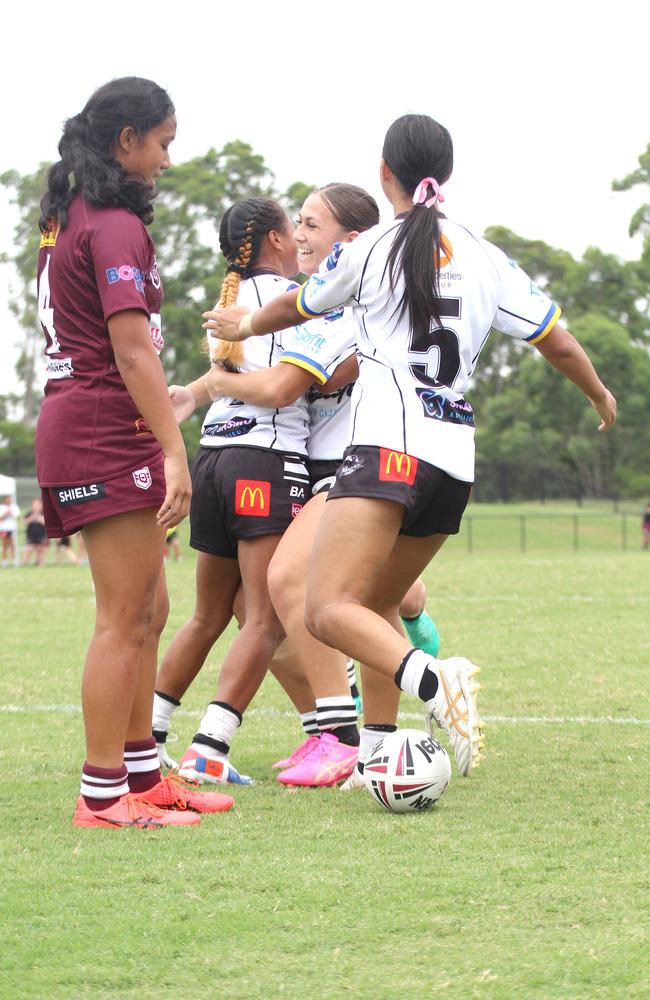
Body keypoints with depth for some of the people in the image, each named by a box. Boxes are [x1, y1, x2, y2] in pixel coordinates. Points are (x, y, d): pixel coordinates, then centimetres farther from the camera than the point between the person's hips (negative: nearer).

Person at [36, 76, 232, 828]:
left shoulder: (69, 220, 16)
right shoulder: (115, 227, -13)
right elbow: (132, 350, -20)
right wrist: (174, 451, -22)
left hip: (78, 426, 10)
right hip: (108, 435, -10)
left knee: (146, 612, 15)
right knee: (125, 619, -7)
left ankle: (140, 774, 20)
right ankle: (103, 796, -5)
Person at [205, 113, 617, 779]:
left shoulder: (367, 250, 3)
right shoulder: (487, 259, 13)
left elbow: (296, 307, 21)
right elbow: (558, 344, 17)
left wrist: (245, 326, 43)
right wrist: (601, 398, 38)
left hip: (389, 447, -6)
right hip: (456, 458, 6)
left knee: (330, 611, -17)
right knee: (374, 608, 20)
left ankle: (432, 681, -41)